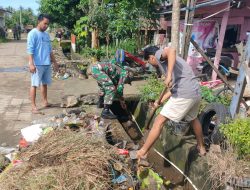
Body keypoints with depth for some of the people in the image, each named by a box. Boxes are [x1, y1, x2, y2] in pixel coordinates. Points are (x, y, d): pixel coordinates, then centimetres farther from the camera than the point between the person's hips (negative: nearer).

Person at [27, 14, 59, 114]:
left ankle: (45, 102, 27)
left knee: (44, 83, 15)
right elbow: (30, 50, -15)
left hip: (47, 64, 7)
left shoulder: (46, 34, 15)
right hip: (37, 64, -7)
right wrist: (31, 64, -22)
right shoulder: (33, 33, -8)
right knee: (35, 84, -2)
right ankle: (33, 106, 2)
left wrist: (54, 62, 21)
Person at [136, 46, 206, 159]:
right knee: (193, 119, 33)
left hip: (184, 95, -10)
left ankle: (142, 152, 4)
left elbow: (172, 50, -23)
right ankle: (201, 147, 52)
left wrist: (168, 76, -28)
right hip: (196, 93, 10)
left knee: (159, 121, -3)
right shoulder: (167, 61, 28)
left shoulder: (159, 54, 3)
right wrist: (160, 101, 28)